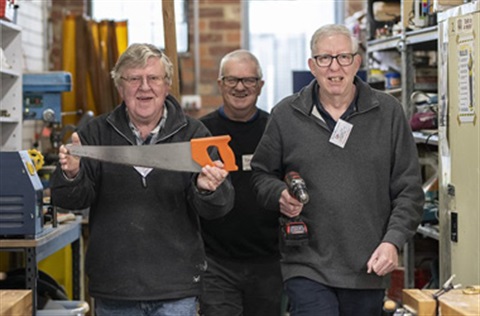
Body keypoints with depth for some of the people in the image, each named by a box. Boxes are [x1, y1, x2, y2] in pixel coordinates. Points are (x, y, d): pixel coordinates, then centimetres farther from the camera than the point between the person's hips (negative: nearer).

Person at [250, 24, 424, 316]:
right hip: (308, 268, -1)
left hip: (370, 269, 1)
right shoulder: (286, 115, 3)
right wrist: (280, 195, -9)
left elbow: (409, 190, 4)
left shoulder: (388, 112, 4)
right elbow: (262, 175, 14)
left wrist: (393, 241, -8)